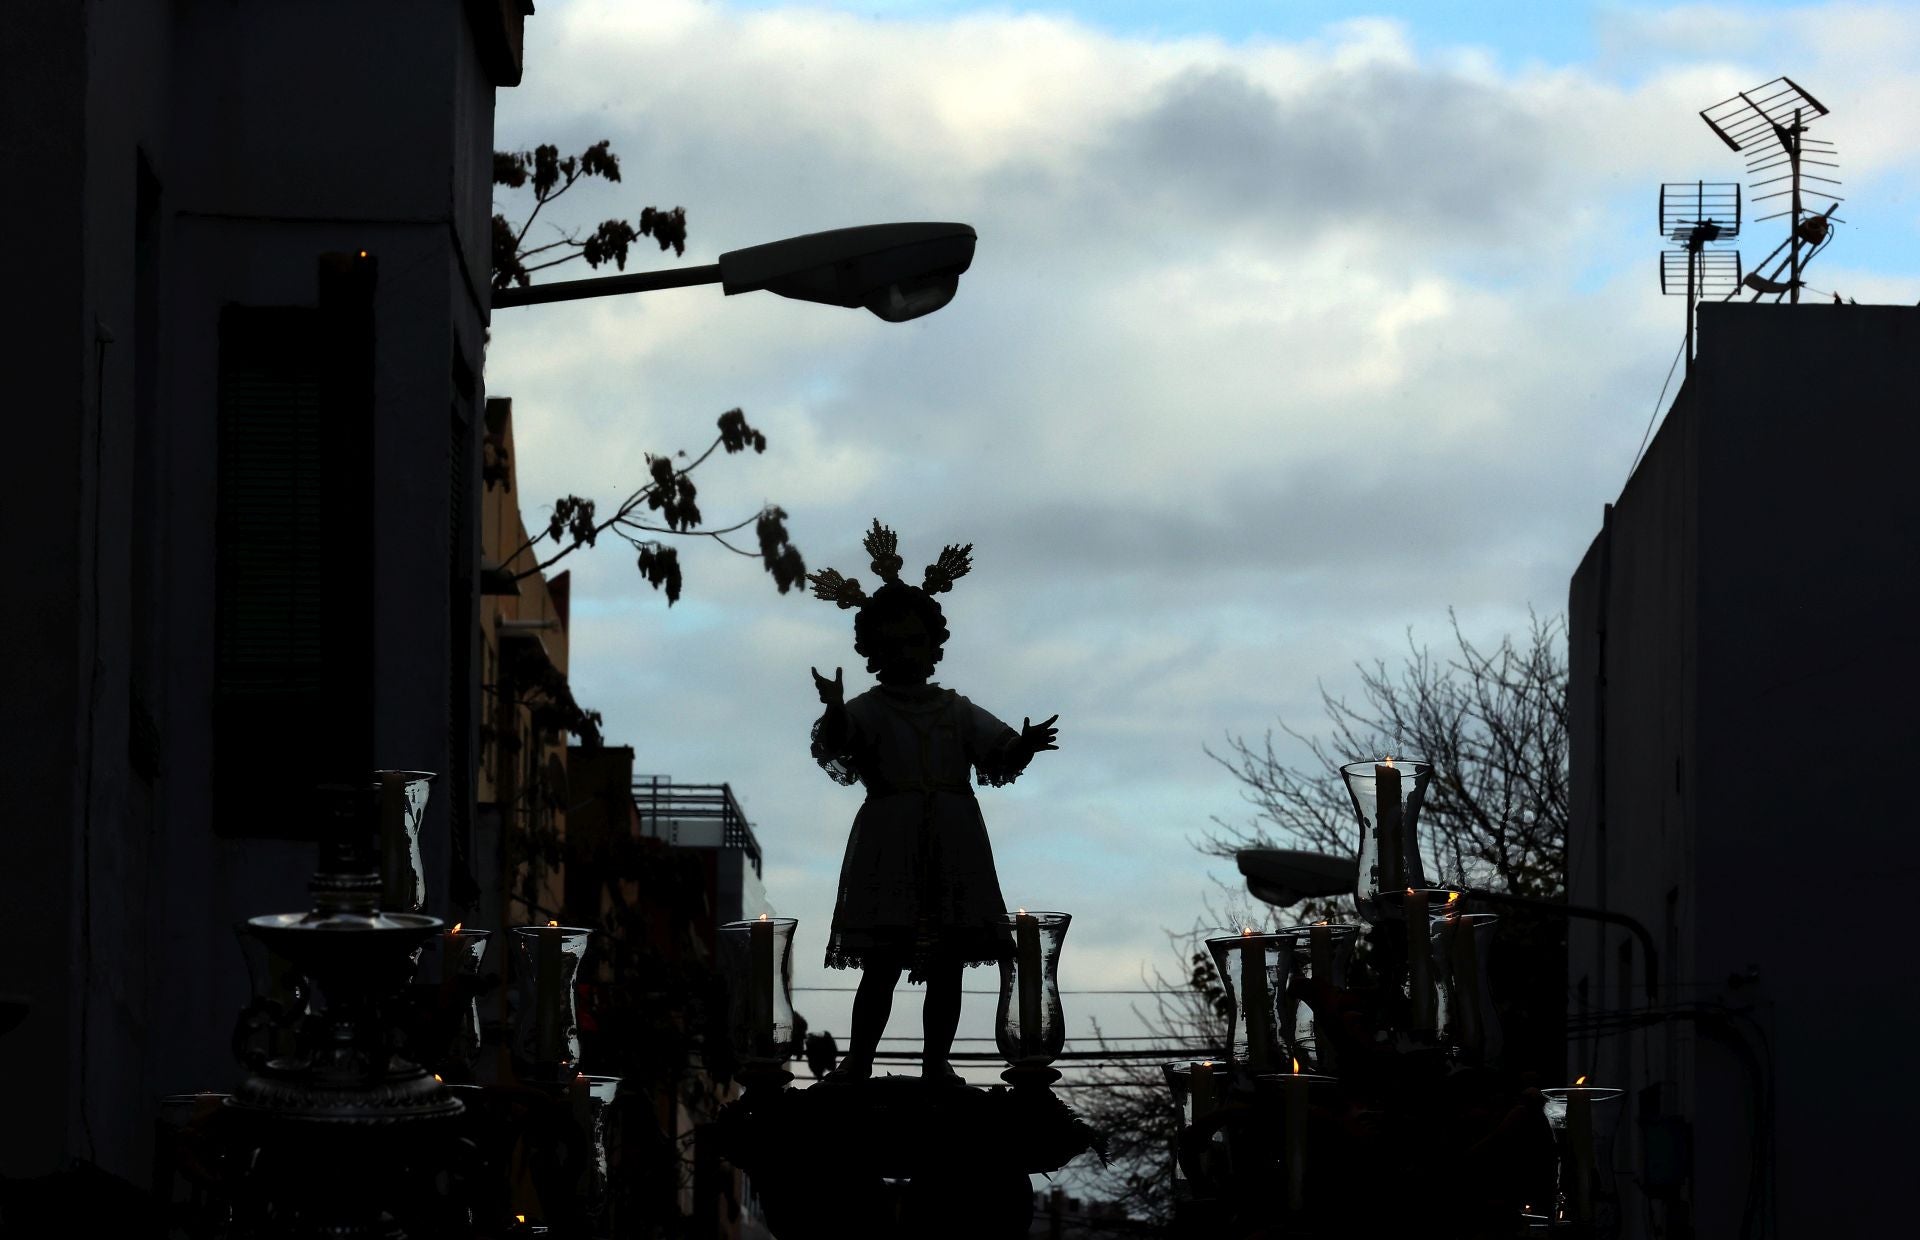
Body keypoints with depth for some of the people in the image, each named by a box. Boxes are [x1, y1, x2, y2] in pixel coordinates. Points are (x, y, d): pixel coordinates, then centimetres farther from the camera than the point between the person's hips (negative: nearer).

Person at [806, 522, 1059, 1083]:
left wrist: (1024, 745, -18)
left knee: (947, 967, 3)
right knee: (882, 963, -7)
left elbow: (1000, 752, 3)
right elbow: (835, 746, -15)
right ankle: (857, 1062, -2)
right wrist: (833, 713, -35)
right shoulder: (868, 709, 4)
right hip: (890, 842, -3)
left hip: (954, 845, 3)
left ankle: (937, 1061, 9)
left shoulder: (956, 710, 13)